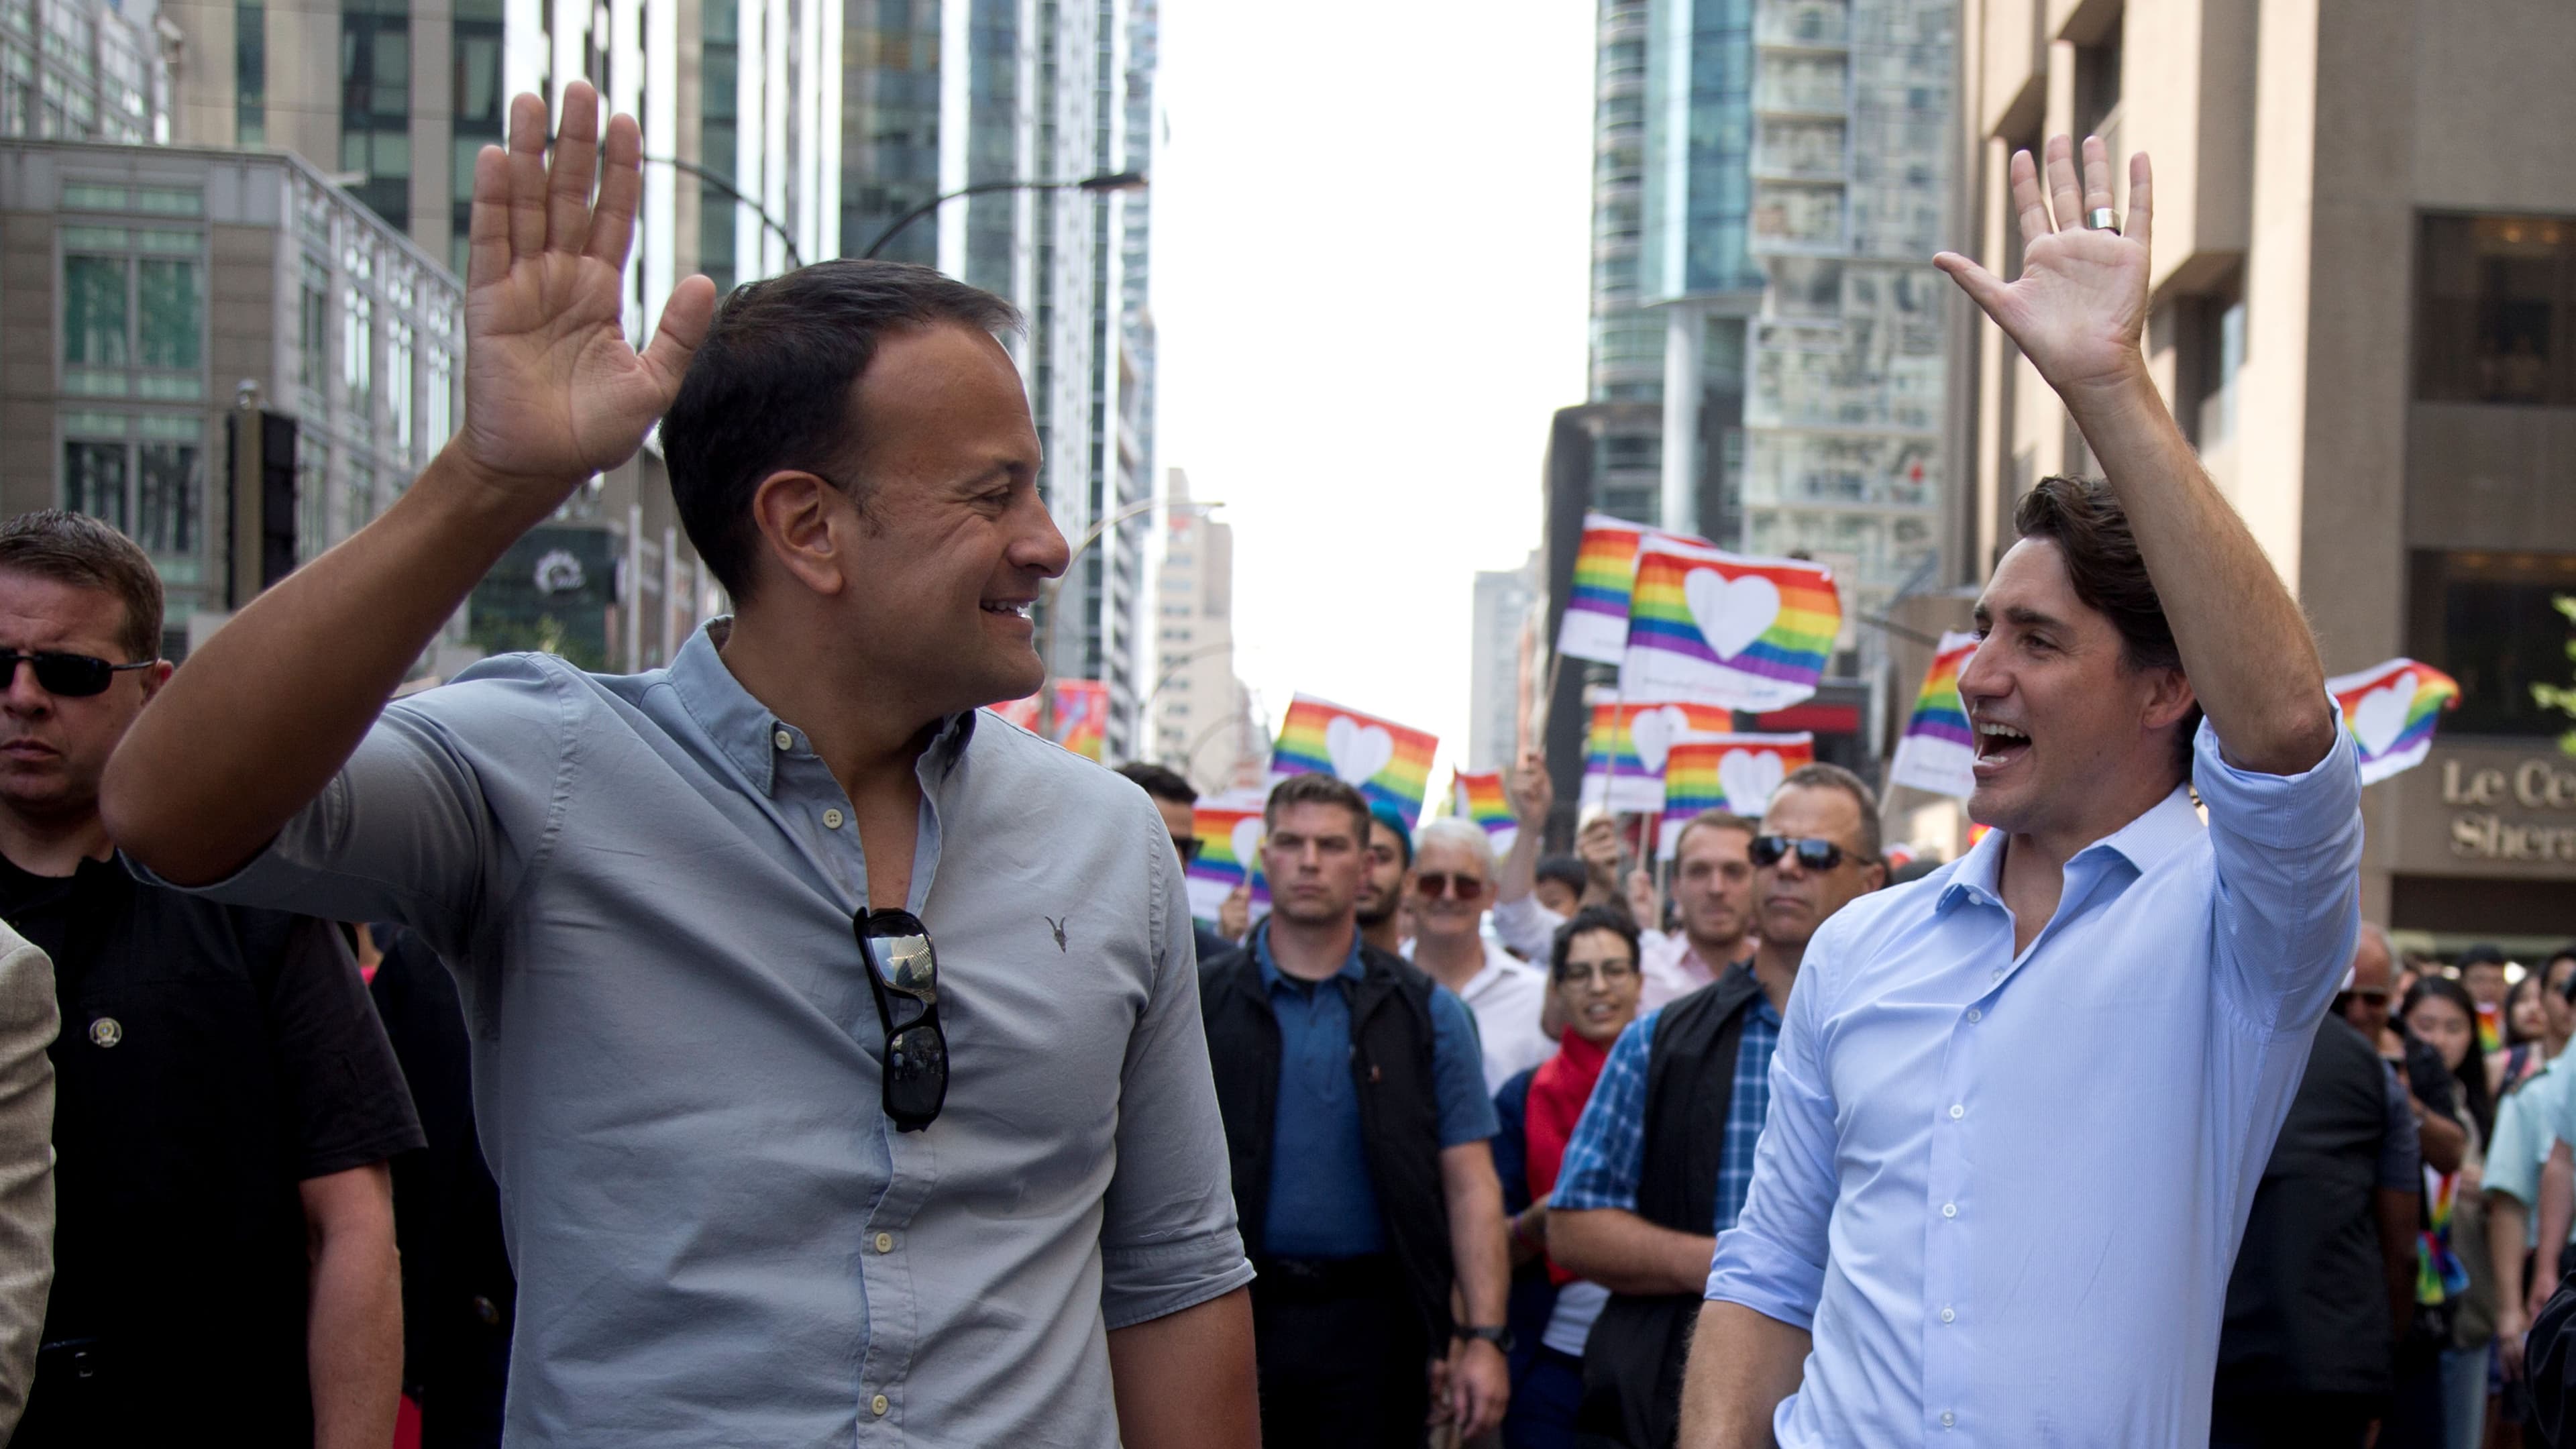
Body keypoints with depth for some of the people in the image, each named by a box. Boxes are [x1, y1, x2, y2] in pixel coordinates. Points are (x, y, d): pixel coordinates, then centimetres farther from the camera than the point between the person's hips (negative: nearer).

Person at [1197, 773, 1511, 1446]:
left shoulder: (1426, 1011, 6)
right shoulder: (1205, 1001, 5)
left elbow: (1469, 1186, 1)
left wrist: (1484, 1337, -8)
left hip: (1370, 1321, 0)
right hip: (1236, 1314, 0)